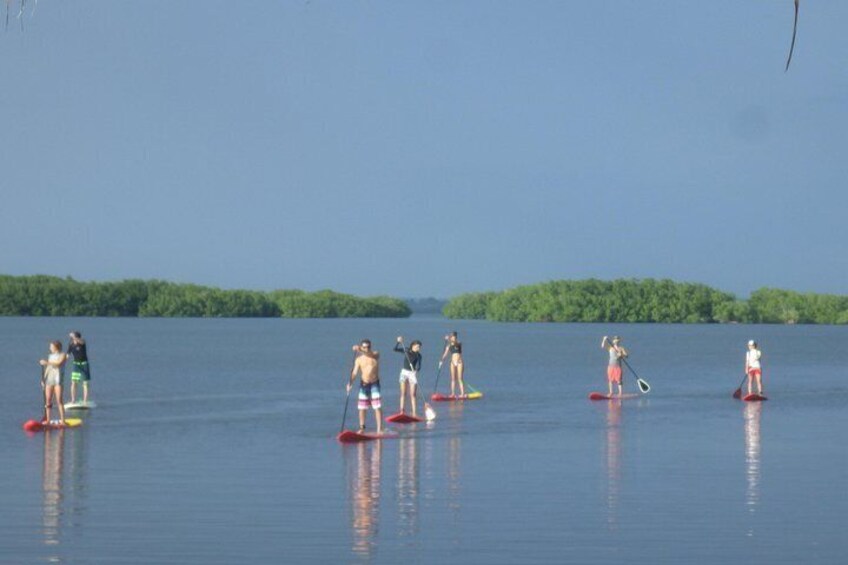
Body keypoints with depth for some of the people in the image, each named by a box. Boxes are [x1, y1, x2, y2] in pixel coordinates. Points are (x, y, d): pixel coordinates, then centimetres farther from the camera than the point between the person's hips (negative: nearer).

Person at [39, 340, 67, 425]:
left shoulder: (62, 355, 0)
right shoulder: (50, 356, 17)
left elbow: (58, 363, -18)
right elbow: (47, 368, 17)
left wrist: (47, 362, -19)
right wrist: (43, 379, 9)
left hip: (57, 380, -6)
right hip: (49, 380, 6)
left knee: (59, 401, -10)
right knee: (48, 401, 3)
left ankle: (62, 420, -10)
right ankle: (47, 419, 8)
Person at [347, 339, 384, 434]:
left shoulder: (376, 354, -5)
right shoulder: (359, 359, 0)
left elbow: (371, 355, -29)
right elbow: (354, 372, -7)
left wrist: (360, 351, -46)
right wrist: (350, 382, -24)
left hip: (374, 383, -2)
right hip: (364, 384, 2)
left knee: (377, 407, -9)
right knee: (362, 407, 5)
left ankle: (379, 428, -9)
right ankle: (362, 427, 18)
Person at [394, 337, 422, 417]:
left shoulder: (418, 355, -1)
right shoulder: (406, 351, 0)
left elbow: (419, 366, -8)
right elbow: (395, 349, -7)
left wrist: (417, 369, -30)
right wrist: (398, 342, -22)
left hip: (413, 373, 0)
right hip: (404, 372, 0)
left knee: (412, 394, -3)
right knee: (403, 393, -1)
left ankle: (414, 412, -3)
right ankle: (402, 411, -2)